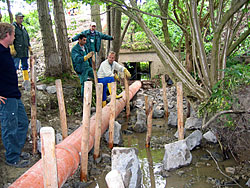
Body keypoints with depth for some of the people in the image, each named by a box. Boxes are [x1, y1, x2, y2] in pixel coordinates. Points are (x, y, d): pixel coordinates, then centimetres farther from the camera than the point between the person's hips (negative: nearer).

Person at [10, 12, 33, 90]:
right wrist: (12, 49, -19)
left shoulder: (23, 28, 20)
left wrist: (30, 48, 20)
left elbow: (27, 39, 25)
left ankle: (26, 81, 12)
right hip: (17, 51, -7)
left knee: (25, 66, 8)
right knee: (15, 66, -8)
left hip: (24, 51, 7)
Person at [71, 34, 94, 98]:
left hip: (88, 67, 8)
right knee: (84, 85, -4)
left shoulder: (85, 47, 8)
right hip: (81, 70, -7)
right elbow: (77, 59, -31)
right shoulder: (74, 49, -16)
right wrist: (87, 56, -41)